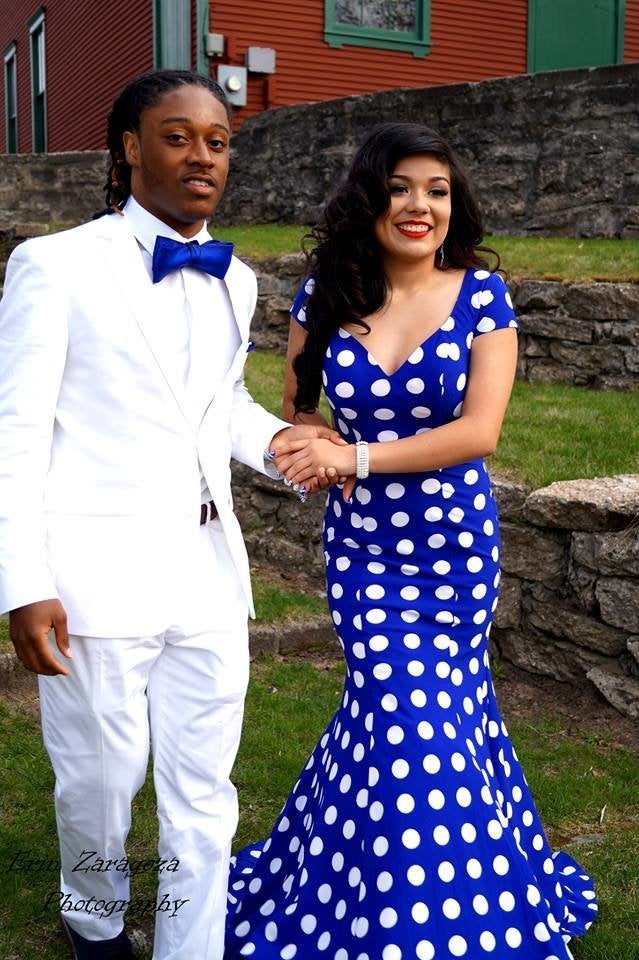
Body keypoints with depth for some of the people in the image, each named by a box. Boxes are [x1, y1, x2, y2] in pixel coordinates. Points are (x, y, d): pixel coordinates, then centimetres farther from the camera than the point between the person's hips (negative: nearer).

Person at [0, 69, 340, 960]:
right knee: (100, 780, 12)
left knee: (203, 796, 9)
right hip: (99, 573, -4)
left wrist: (282, 442, 2)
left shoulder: (233, 279, 12)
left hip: (206, 571, 5)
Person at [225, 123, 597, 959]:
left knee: (407, 710, 9)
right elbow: (297, 408, 12)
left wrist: (358, 456, -22)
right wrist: (325, 460, -9)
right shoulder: (325, 298, -3)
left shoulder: (480, 295, -8)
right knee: (416, 714, 2)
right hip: (362, 539, 1)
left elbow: (479, 430, -16)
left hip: (455, 542, -1)